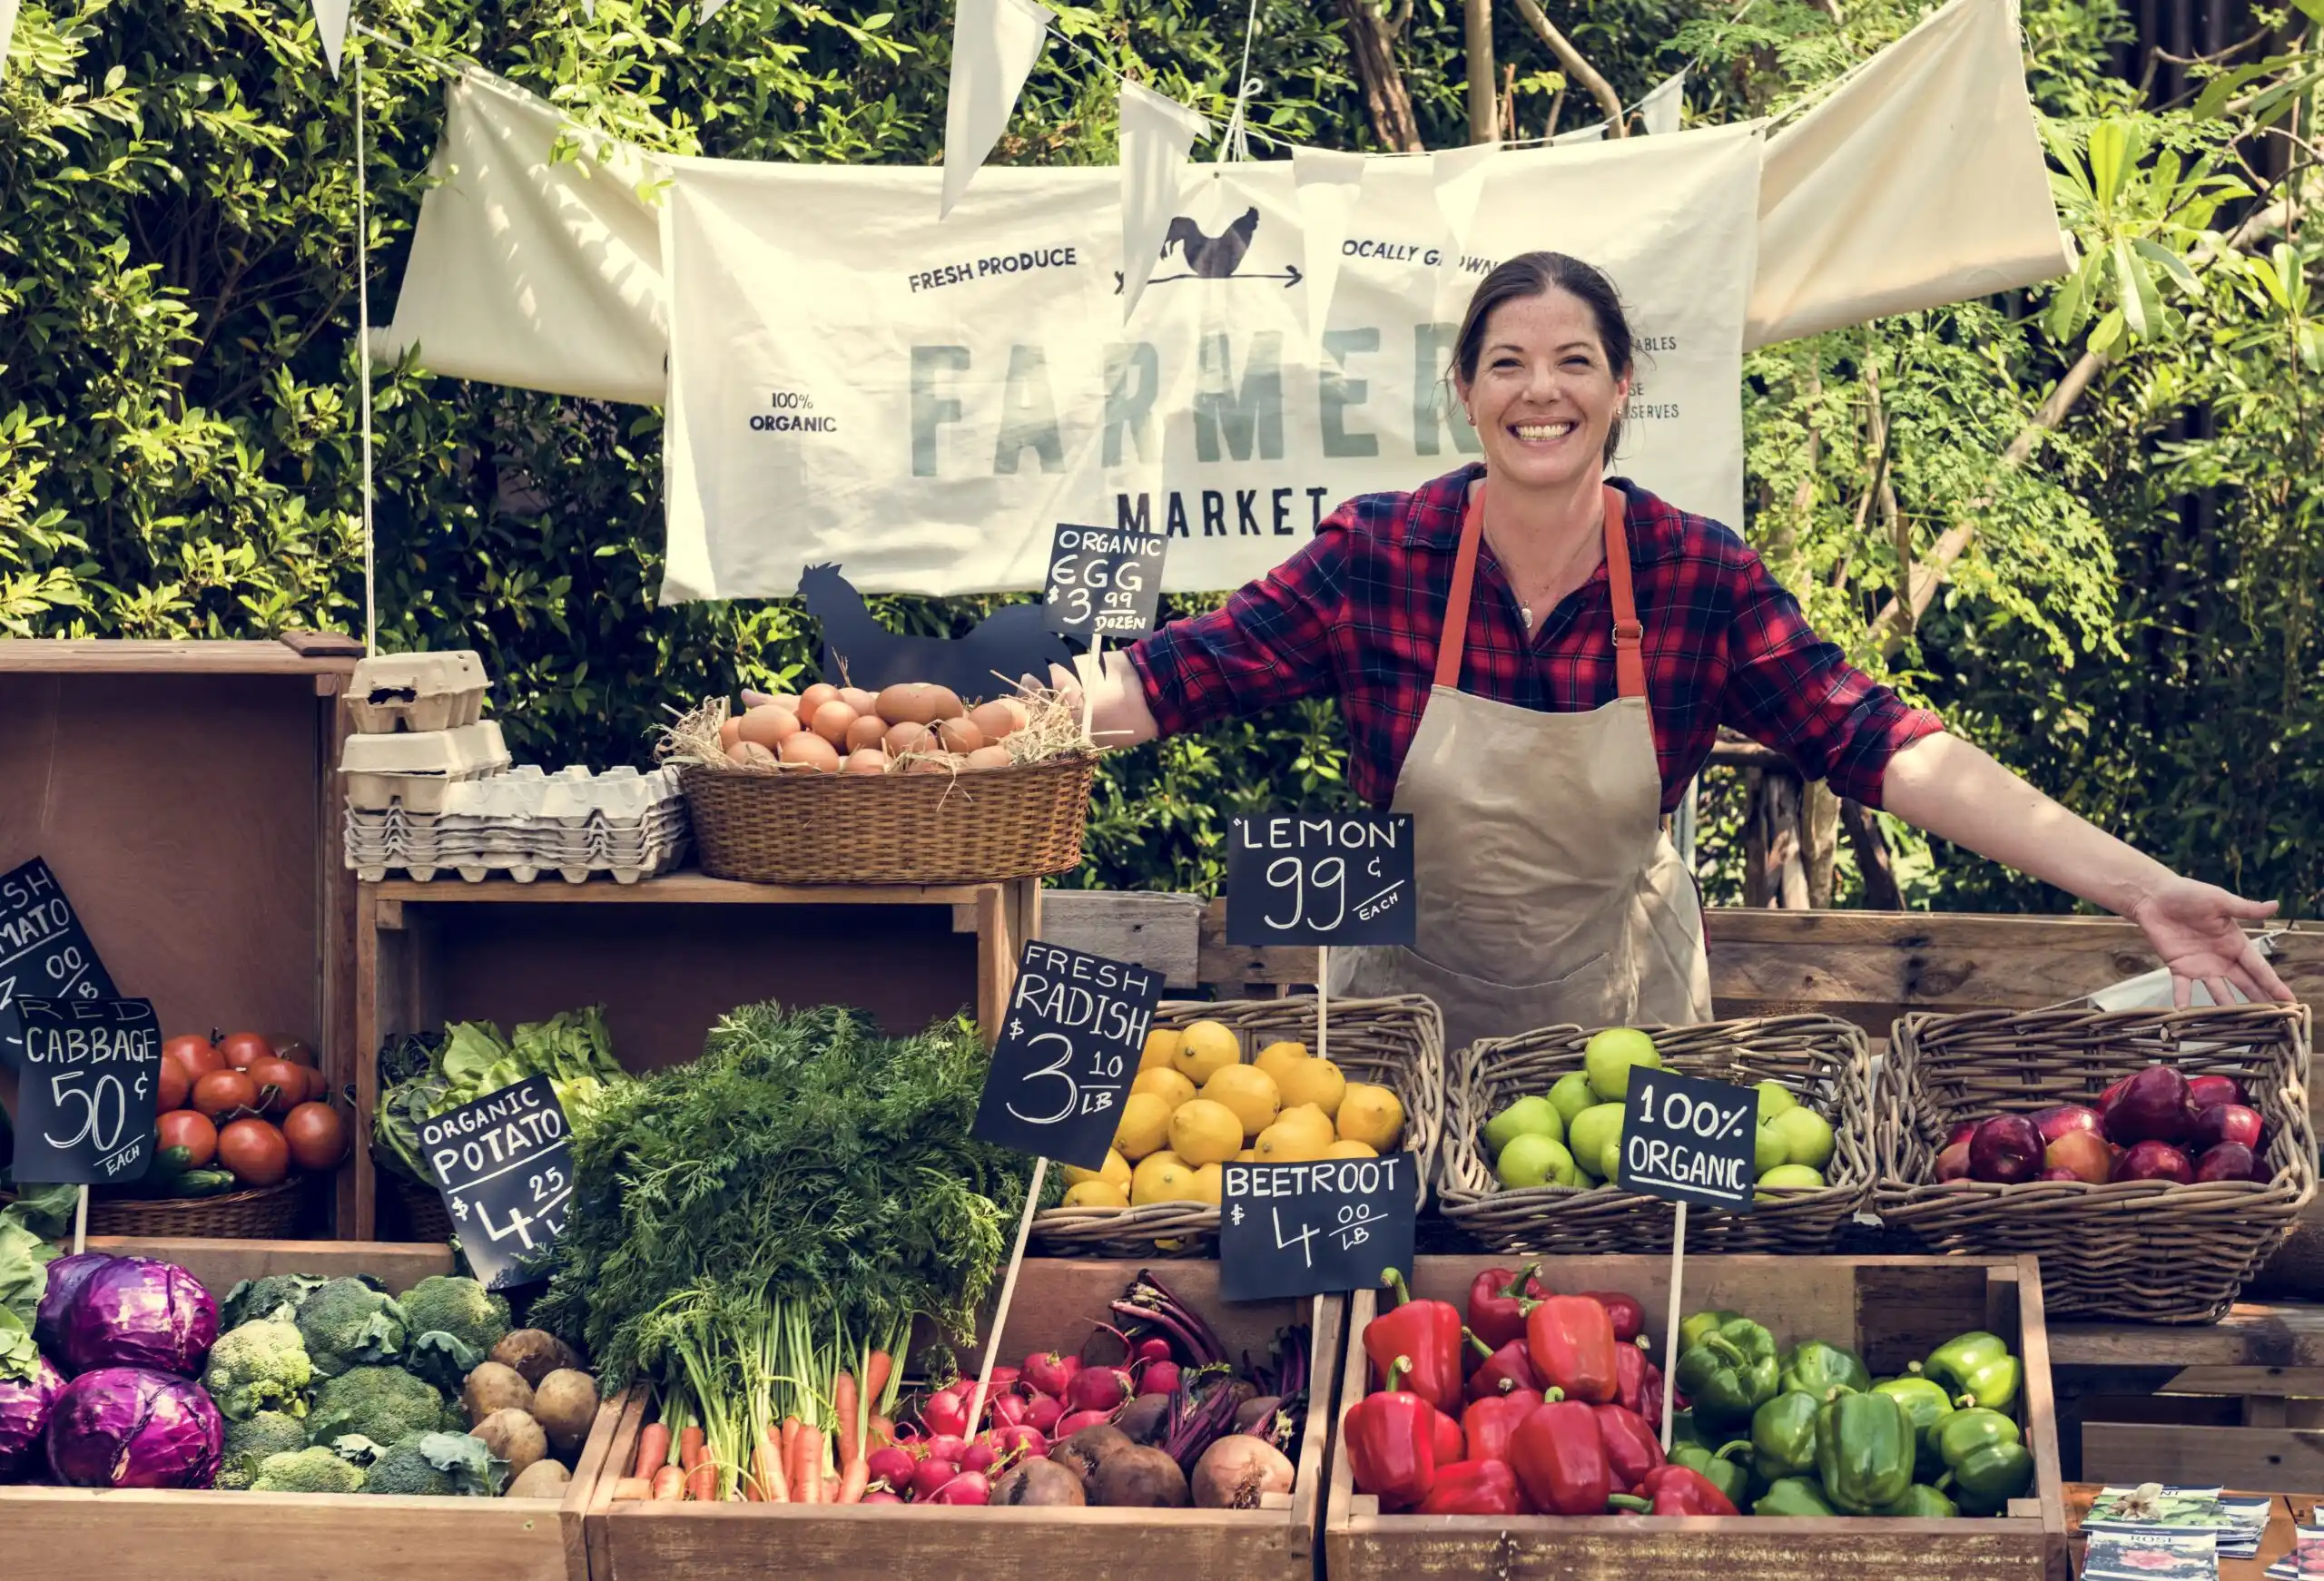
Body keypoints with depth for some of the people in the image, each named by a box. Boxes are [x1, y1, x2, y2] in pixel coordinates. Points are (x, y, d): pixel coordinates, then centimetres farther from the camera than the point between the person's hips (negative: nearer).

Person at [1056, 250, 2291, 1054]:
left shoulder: (1703, 579, -14)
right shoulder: (1376, 555, -15)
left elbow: (1877, 745, -17)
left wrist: (2142, 889, -26)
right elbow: (1181, 677, -14)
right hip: (1411, 1007, -1)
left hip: (1622, 1015, 1)